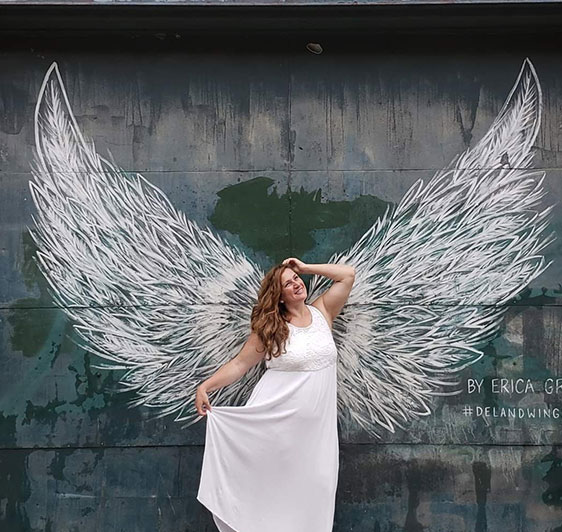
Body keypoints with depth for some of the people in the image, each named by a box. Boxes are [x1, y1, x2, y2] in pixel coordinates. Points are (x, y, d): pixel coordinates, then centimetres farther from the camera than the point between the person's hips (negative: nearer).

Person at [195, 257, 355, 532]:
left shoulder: (321, 312, 7)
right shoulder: (270, 327, -2)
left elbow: (349, 274, 6)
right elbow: (239, 364, -2)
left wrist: (305, 267, 2)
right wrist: (205, 386, -14)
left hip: (316, 423, 3)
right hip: (274, 417, -2)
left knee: (314, 486, 0)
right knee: (267, 479, 2)